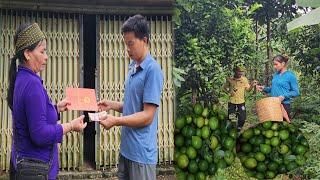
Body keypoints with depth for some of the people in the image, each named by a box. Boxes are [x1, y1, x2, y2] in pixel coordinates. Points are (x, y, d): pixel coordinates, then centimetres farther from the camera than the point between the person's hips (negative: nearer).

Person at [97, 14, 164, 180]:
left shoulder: (152, 69, -16)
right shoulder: (133, 67, 10)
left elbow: (148, 115, -18)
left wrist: (116, 121, -24)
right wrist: (112, 105, 4)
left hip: (141, 152, -8)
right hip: (126, 148, 8)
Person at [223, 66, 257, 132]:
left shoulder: (244, 79, -2)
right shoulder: (230, 79, -4)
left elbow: (248, 89, -1)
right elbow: (224, 87, 8)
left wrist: (252, 86, -20)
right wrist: (229, 92, -11)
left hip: (241, 102, 1)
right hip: (232, 102, 0)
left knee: (242, 118, -1)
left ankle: (238, 130, 22)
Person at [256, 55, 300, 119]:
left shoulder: (290, 75, -8)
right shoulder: (276, 74, 11)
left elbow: (296, 92, -8)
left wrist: (284, 96, -20)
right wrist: (264, 88, 3)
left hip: (284, 105, -6)